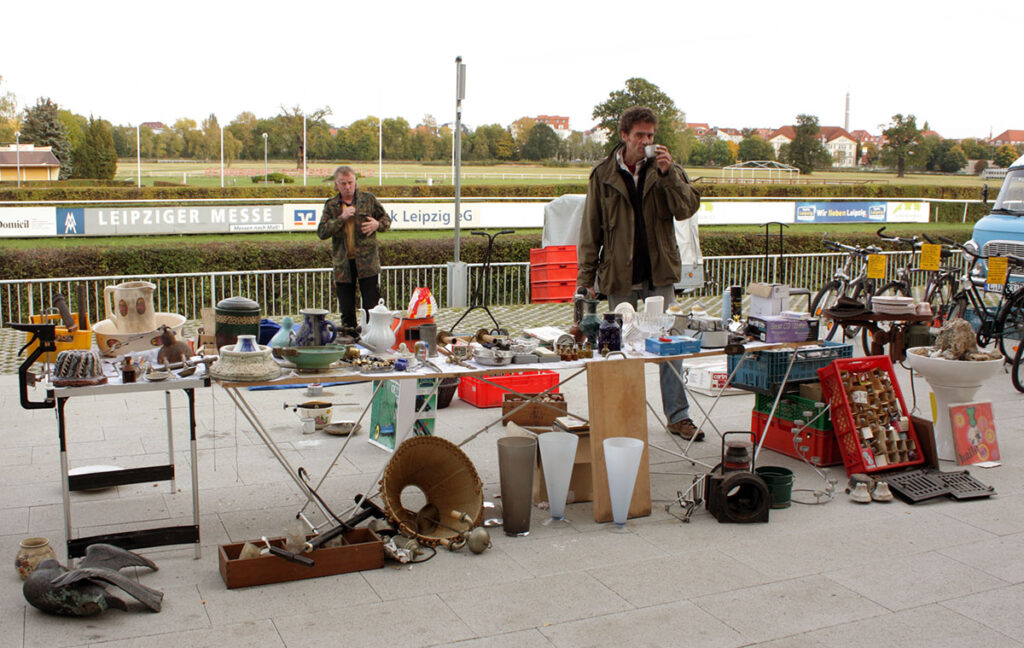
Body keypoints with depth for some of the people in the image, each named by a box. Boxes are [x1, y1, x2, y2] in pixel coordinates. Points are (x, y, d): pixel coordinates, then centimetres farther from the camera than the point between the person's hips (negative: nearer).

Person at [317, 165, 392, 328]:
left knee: (371, 308, -3)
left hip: (367, 261, -2)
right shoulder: (331, 205, 7)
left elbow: (386, 219, 14)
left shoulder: (369, 199, 5)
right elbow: (321, 232, -2)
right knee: (346, 311, 7)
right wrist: (341, 218, -13)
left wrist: (378, 225, -8)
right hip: (343, 264, 2)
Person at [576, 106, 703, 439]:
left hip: (660, 274, 1)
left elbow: (686, 208, -7)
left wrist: (668, 174, -19)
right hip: (619, 276, 0)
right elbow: (590, 230, 4)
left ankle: (678, 415, 9)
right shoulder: (603, 175, 3)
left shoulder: (668, 170, 5)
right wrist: (586, 278, -1)